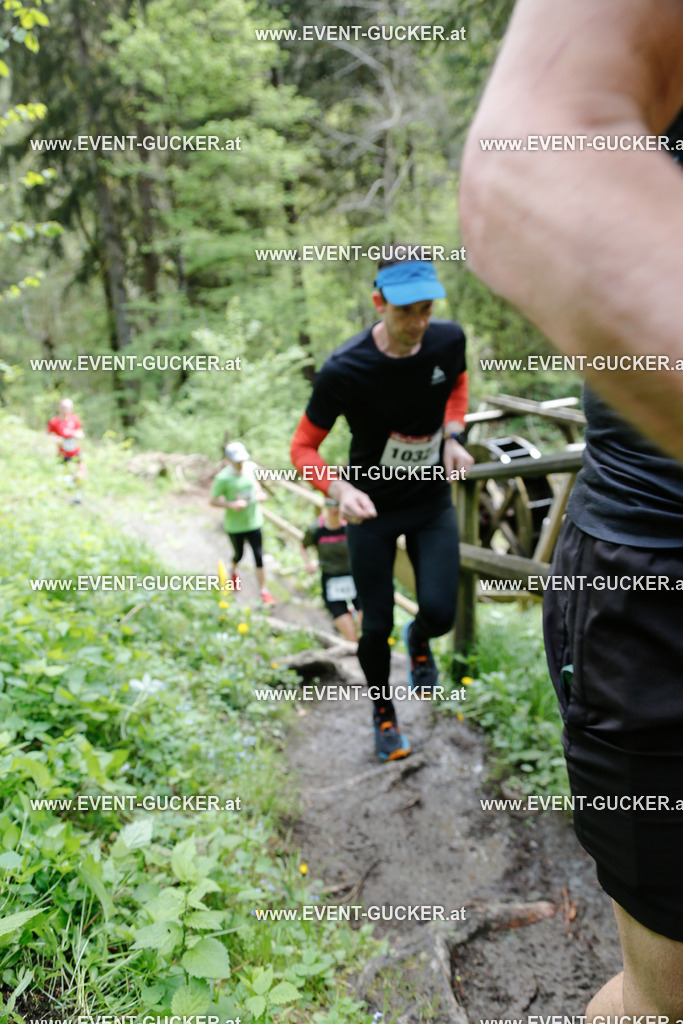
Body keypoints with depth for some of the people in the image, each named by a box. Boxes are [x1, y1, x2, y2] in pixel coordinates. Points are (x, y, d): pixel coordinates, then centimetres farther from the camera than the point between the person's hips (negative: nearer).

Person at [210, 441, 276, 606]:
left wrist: (260, 493, -3)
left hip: (254, 522, 3)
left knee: (259, 556, 0)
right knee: (238, 554, 19)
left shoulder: (250, 467, -6)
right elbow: (214, 500, -13)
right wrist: (232, 505, -27)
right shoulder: (223, 478, -20)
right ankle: (233, 572, 54)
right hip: (235, 525, -2)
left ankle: (264, 591, 12)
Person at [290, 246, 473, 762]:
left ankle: (419, 641, 31)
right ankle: (384, 714, 35)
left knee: (440, 613, -10)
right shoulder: (344, 370, -24)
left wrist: (453, 436, -4)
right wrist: (340, 489, -34)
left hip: (433, 503, 3)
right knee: (377, 626, 5)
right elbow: (303, 447, -15)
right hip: (372, 509, -2)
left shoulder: (448, 339, -12)